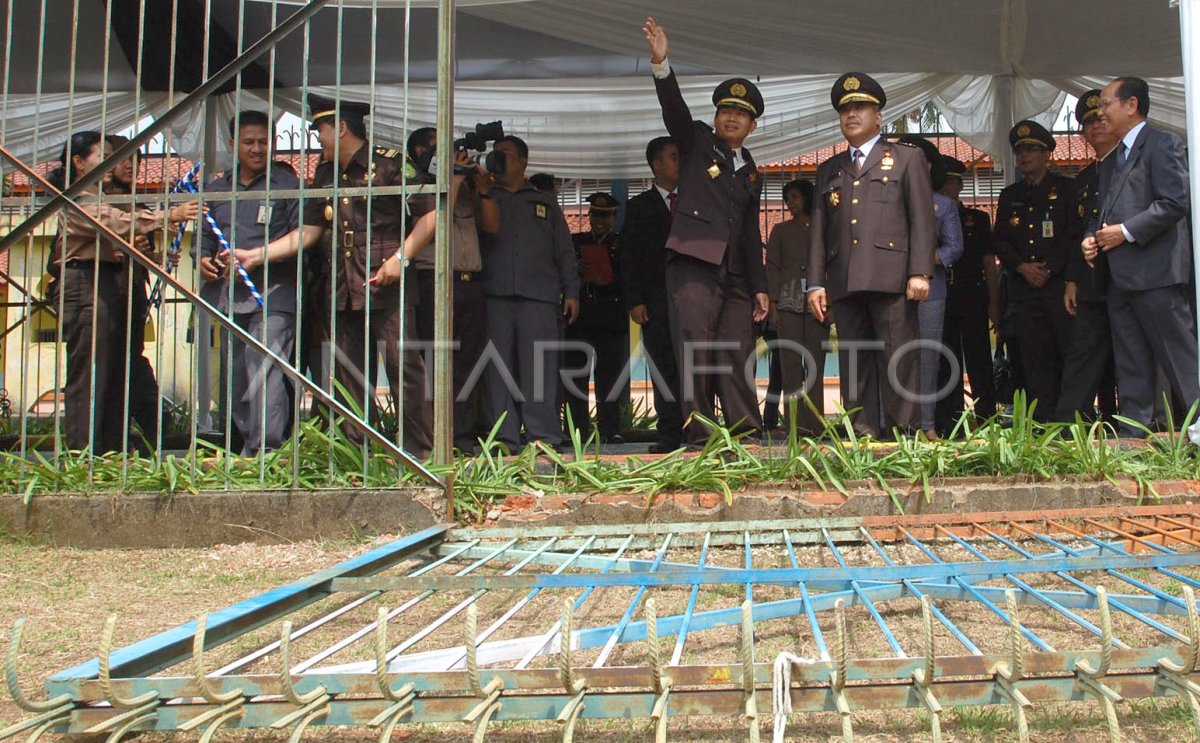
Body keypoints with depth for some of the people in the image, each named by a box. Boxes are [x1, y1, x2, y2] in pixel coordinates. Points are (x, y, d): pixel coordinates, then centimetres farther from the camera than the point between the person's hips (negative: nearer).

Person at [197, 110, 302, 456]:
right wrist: (203, 260, 3)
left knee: (265, 375, -17)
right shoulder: (216, 190, 20)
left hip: (272, 294, -6)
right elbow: (205, 236, 26)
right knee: (235, 380, 7)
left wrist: (257, 257, -14)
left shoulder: (286, 183, 3)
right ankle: (247, 448, 15)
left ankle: (265, 451, -19)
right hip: (226, 295, 6)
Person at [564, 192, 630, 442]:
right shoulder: (574, 242, 17)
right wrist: (573, 272, -8)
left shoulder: (623, 245, 12)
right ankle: (579, 430, 2)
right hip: (579, 318, 2)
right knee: (574, 374, -2)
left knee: (611, 374, -4)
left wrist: (607, 283, -15)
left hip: (612, 320, -1)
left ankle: (611, 430, -1)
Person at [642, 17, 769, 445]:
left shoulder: (751, 174, 22)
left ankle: (747, 438, 3)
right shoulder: (697, 142, 11)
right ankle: (700, 438, -7)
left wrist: (759, 288, 14)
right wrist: (660, 63, -25)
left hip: (735, 278, 5)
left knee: (738, 361, 1)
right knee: (696, 357, -9)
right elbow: (674, 109, -8)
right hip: (693, 267, -5)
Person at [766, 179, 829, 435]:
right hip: (789, 301, 0)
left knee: (816, 364, -5)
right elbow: (772, 268, 9)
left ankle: (815, 423, -4)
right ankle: (795, 424, -7)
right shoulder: (781, 231, 15)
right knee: (791, 363, -6)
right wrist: (773, 305, -2)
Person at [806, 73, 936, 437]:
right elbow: (818, 229, 17)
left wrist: (920, 272, -8)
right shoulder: (828, 170, 23)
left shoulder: (907, 159, 13)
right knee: (853, 365, 1)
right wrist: (816, 283, 6)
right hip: (845, 282, 4)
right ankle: (862, 434, 4)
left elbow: (922, 219, 4)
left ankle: (905, 432, -3)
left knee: (899, 361, -6)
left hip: (891, 279, -4)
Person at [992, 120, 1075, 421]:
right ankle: (1041, 420, 3)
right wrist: (1022, 267, -5)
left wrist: (1048, 268, -11)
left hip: (1060, 283, -3)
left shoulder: (1066, 189, 7)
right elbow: (999, 241, 11)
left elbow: (1074, 234, -3)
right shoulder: (1009, 196, 18)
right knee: (1034, 359, 1)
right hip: (1023, 290, 3)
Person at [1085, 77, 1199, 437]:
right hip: (1121, 279, 9)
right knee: (1131, 369, 9)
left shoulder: (1162, 145, -4)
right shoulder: (1111, 161, 23)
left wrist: (1126, 232, -14)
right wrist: (1090, 238, 6)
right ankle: (1132, 440, 11)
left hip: (1156, 273, -9)